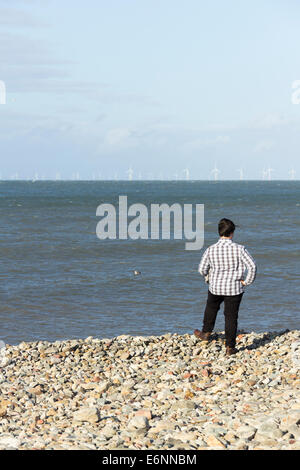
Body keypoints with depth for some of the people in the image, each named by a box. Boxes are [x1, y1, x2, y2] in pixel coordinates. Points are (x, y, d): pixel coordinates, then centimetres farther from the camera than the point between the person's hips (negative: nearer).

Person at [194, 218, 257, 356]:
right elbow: (252, 266, -19)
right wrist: (247, 281, -5)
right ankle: (230, 347, 10)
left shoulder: (210, 250, -10)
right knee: (231, 316, 8)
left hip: (215, 287, 2)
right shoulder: (239, 249, -16)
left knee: (211, 308, 29)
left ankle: (206, 333, 47)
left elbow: (202, 269, -2)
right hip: (234, 288, -2)